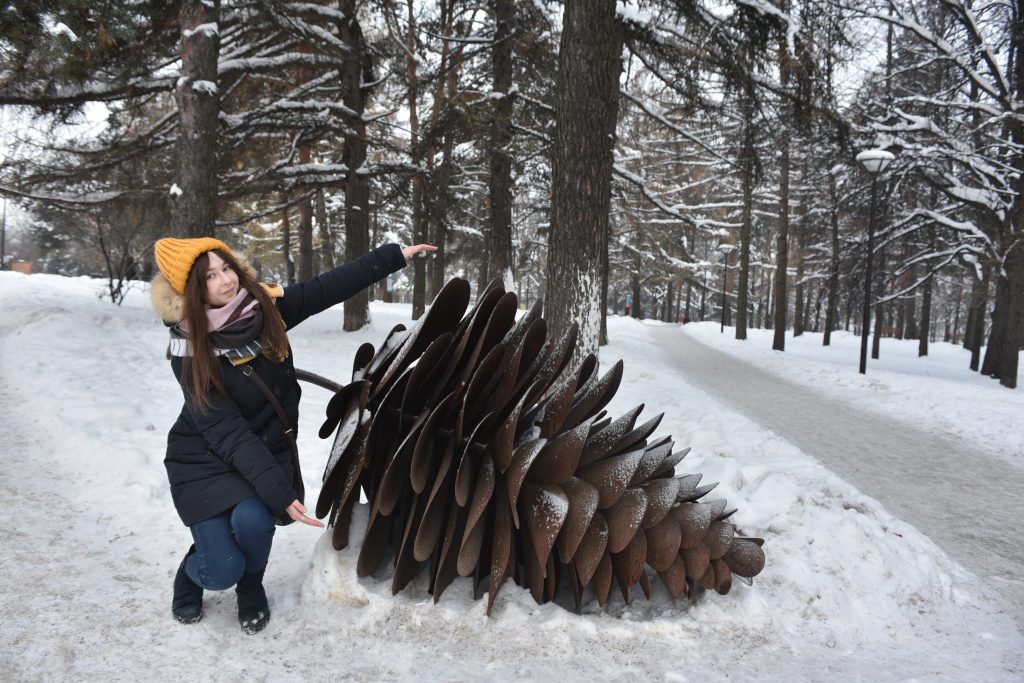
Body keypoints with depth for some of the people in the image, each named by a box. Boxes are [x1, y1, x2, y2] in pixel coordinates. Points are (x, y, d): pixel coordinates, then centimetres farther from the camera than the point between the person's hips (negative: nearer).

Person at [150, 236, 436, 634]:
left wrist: (396, 255, -1)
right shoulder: (190, 352, -21)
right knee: (223, 571, -14)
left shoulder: (265, 307, -11)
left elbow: (331, 287, -3)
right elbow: (227, 433, -25)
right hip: (206, 459, -2)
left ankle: (251, 589, 9)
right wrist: (280, 493, -32)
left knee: (252, 521, -27)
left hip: (267, 449, 3)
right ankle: (192, 573, 25)